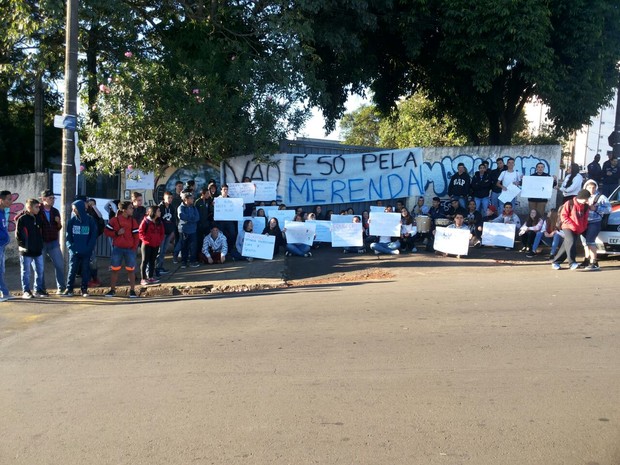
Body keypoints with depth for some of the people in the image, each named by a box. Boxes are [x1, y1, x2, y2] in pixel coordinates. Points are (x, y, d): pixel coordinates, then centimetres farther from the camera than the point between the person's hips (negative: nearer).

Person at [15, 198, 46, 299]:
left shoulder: (38, 218, 10)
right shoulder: (22, 219, -8)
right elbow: (18, 235, -9)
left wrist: (40, 245, 12)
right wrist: (24, 246, -12)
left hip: (38, 250, 6)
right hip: (26, 252, -6)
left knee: (40, 271, 9)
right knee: (26, 272, 3)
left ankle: (38, 290, 19)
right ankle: (26, 291, 10)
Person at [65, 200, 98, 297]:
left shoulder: (90, 220, 0)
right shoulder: (71, 220, 3)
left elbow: (94, 235, 0)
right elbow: (68, 235, 3)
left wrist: (89, 248, -9)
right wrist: (71, 246, -10)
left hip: (86, 251, 0)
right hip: (74, 251, 0)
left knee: (85, 270, 5)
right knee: (72, 269, 0)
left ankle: (84, 289, 13)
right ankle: (69, 289, 7)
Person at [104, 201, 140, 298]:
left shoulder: (133, 221, 4)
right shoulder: (114, 220, -1)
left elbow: (136, 236, 3)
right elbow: (106, 231, 1)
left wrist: (134, 247, -5)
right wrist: (117, 233, -12)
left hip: (130, 249, 1)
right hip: (117, 248, -1)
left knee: (131, 270, 1)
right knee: (114, 269, 7)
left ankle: (132, 290, 9)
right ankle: (112, 290, 18)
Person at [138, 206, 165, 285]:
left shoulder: (159, 222, 8)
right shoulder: (146, 221, -11)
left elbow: (162, 232, 15)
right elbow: (140, 232, -12)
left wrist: (160, 240, 2)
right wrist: (146, 240, -15)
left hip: (156, 245, 6)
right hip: (147, 245, -6)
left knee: (152, 261, 12)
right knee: (145, 261, -1)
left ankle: (151, 277, 20)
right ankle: (143, 279, 1)